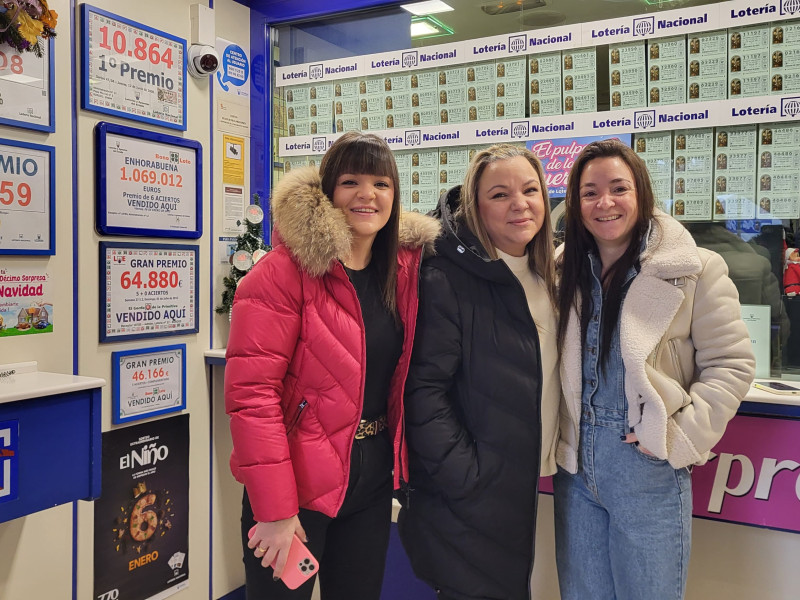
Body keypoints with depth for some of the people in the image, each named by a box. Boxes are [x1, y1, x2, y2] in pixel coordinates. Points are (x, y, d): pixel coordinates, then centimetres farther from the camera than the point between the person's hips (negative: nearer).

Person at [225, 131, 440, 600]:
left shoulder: (405, 267, 2)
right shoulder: (285, 272, -15)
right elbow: (252, 392, -20)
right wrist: (275, 509, -20)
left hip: (374, 476, 5)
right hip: (297, 485, -5)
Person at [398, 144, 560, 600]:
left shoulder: (545, 278, 8)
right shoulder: (447, 280, -18)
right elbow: (424, 389, -21)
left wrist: (547, 457, 9)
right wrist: (467, 479, -22)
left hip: (523, 488, 8)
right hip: (467, 500, -7)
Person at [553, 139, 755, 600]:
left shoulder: (694, 269, -8)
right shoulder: (565, 270, 6)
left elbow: (731, 364, -8)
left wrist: (676, 438, -14)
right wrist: (556, 437, 3)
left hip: (648, 466, -4)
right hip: (575, 462, 4)